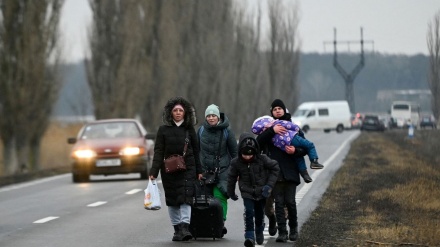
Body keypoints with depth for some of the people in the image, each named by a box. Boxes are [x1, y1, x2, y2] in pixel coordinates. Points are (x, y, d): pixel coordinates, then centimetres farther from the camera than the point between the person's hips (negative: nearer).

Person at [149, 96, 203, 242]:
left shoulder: (189, 130, 5)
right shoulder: (163, 130, 2)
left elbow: (196, 152, 9)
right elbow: (158, 152, -1)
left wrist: (199, 171, 7)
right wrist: (154, 171, -8)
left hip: (187, 169, -1)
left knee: (185, 197, -13)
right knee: (172, 200, 5)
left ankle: (185, 228, -20)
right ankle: (177, 229, 14)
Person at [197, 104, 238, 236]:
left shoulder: (227, 131, 0)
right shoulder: (201, 130, 8)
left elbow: (234, 152, 6)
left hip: (222, 169, -3)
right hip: (204, 169, 3)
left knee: (220, 196, -15)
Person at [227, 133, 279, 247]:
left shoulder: (262, 159, -16)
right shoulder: (236, 163, -13)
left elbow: (275, 168, -3)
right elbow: (232, 178, 3)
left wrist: (269, 185, -8)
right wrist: (231, 193, 14)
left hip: (261, 193, 1)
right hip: (247, 193, -1)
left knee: (260, 215, 15)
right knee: (248, 213, -21)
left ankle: (259, 233, 41)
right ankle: (249, 236, -19)